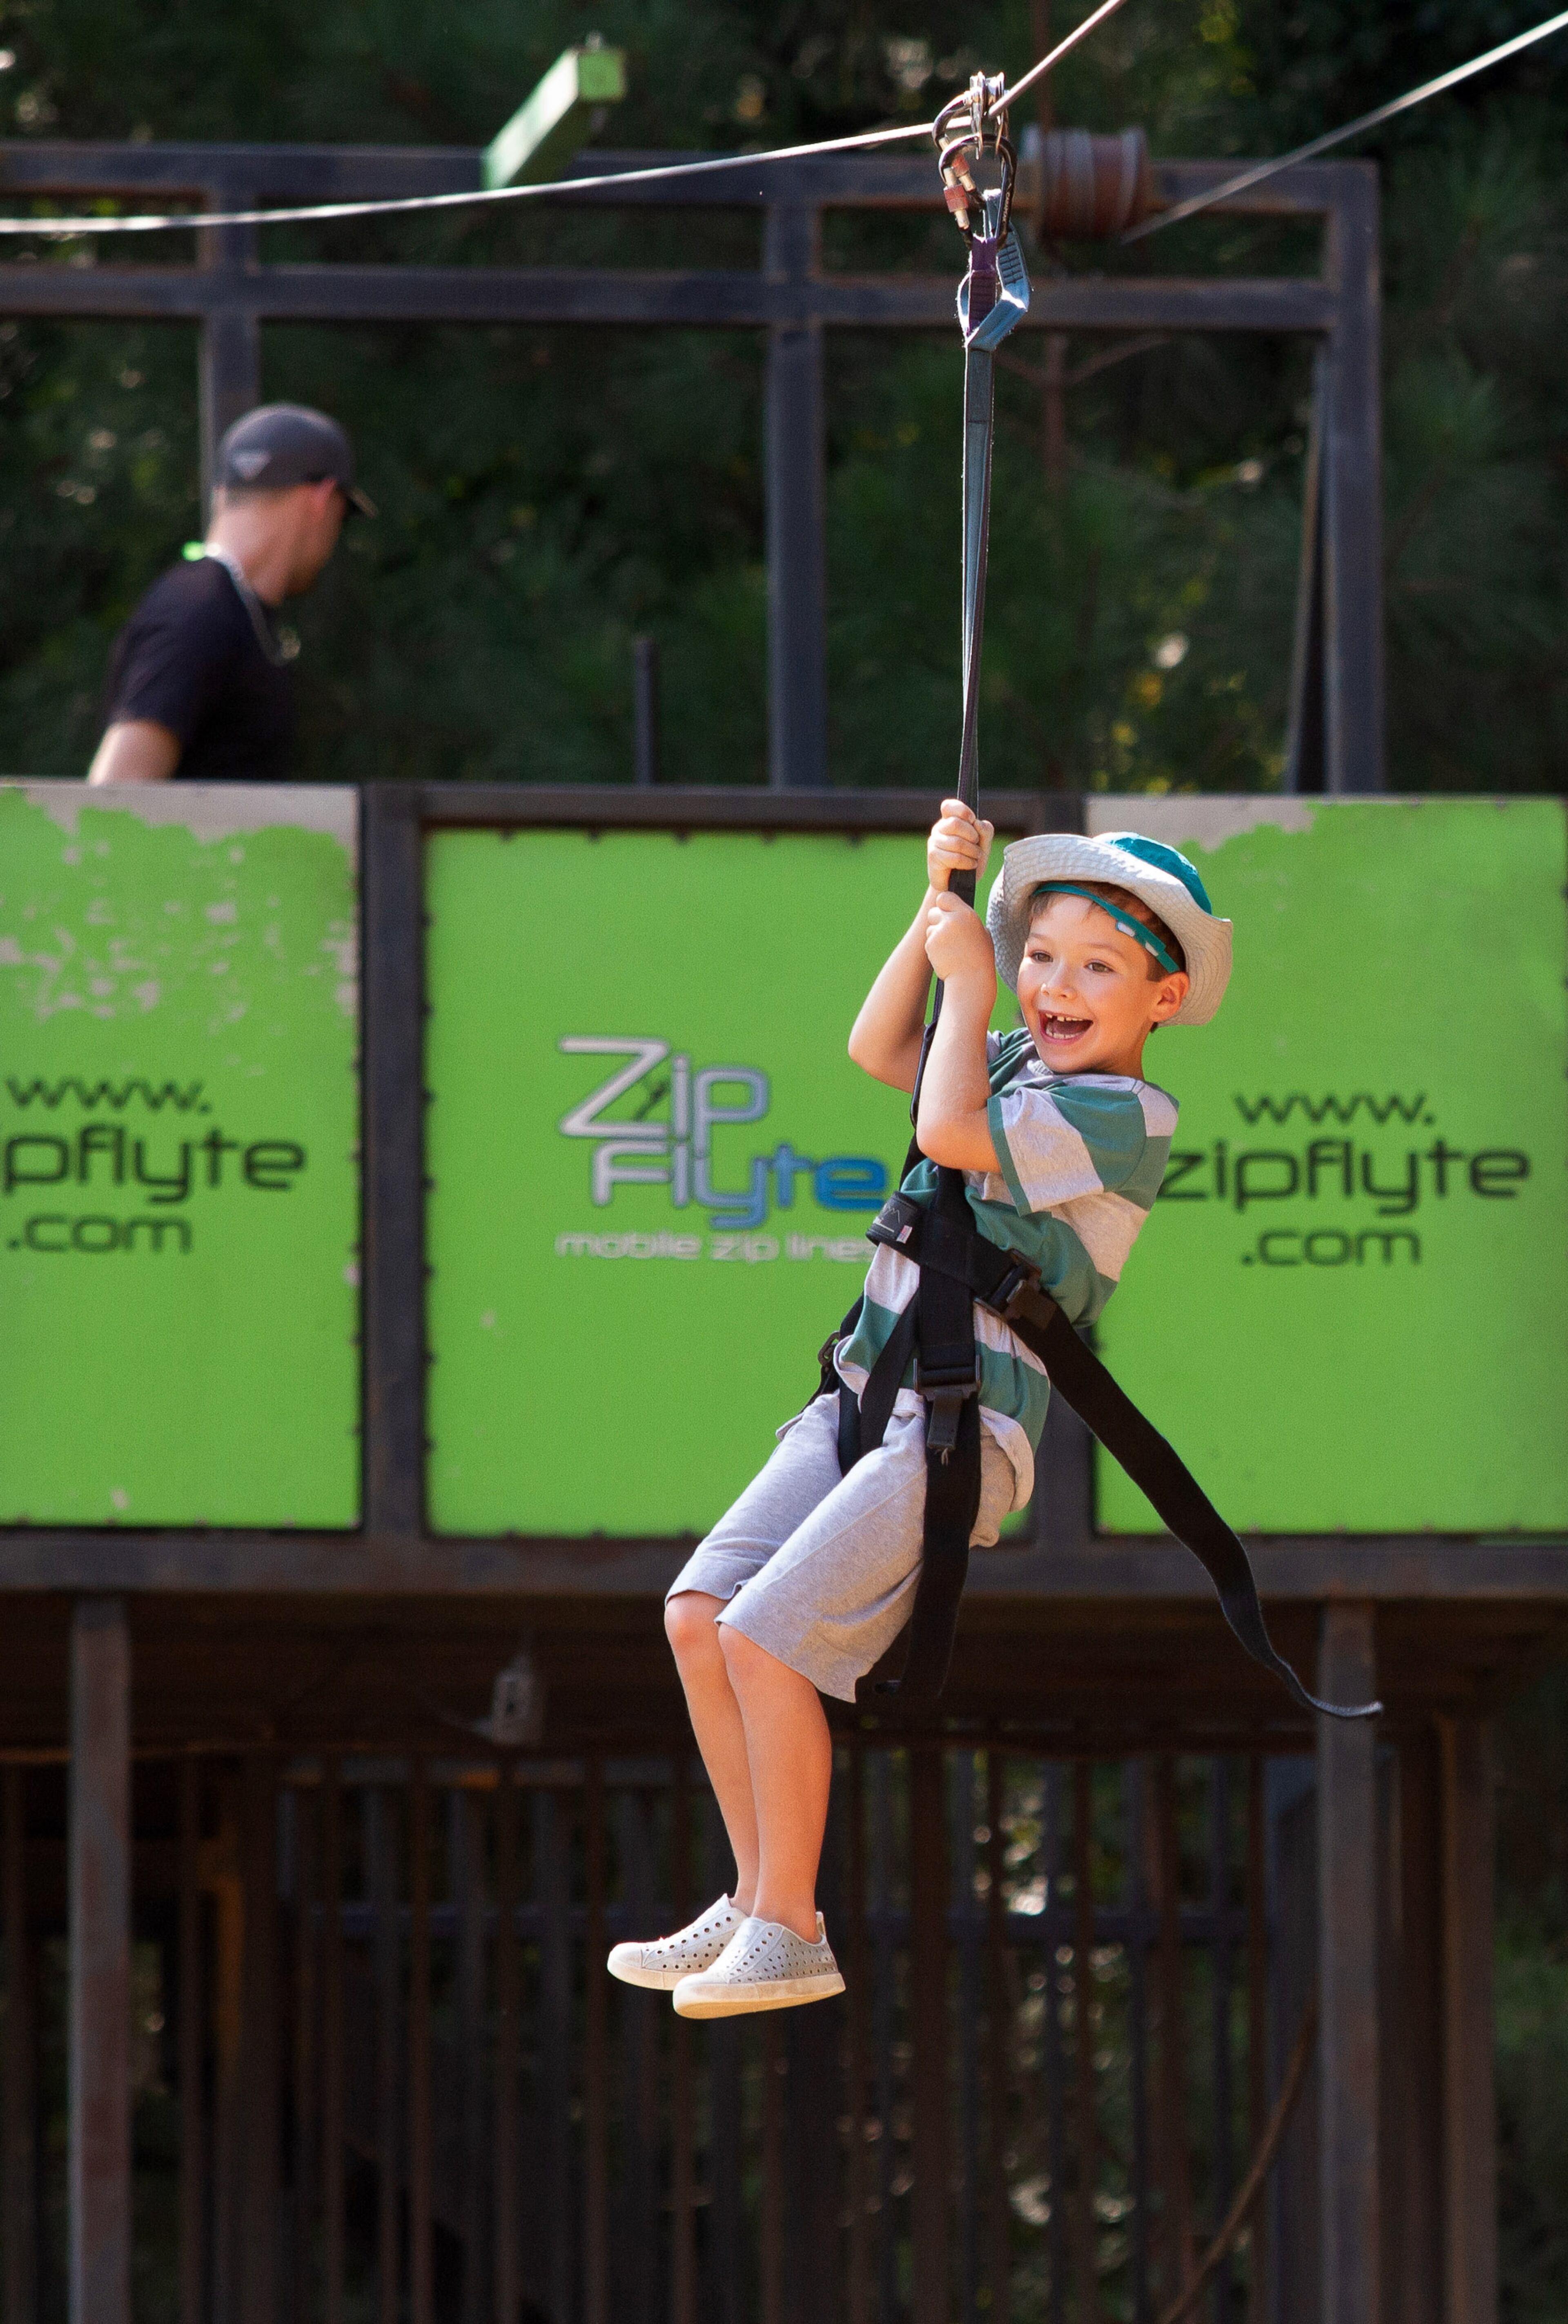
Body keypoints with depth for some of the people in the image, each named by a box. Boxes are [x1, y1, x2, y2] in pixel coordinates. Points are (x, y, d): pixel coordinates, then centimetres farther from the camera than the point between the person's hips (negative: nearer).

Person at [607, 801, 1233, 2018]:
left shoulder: (1132, 1115, -11)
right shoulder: (1020, 1068, 15)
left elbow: (949, 1130, -18)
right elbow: (878, 1050, 22)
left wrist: (969, 978, -5)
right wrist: (940, 904, 12)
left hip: (967, 1428, -9)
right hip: (866, 1403, 9)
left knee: (767, 1637, -18)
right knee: (699, 1613, 0)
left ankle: (792, 1935, -8)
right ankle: (757, 1898, 9)